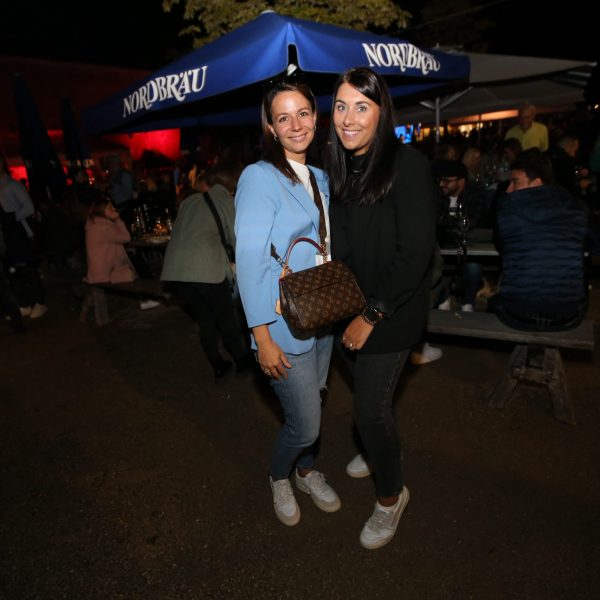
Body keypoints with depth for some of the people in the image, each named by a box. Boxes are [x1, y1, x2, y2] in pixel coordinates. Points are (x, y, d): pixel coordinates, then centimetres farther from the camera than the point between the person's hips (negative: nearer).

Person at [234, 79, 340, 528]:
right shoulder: (260, 177, -13)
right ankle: (279, 477, 35)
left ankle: (307, 471, 47)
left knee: (313, 404, 20)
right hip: (285, 326, -7)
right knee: (305, 421, 1)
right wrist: (263, 338, -18)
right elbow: (250, 261, -17)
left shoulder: (321, 178, 9)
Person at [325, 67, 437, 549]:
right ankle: (375, 452, 51)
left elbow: (415, 253, -19)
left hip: (392, 311, -6)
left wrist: (371, 316, -17)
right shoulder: (341, 167, 6)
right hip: (350, 305, 6)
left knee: (371, 406, -1)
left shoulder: (408, 166, -16)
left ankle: (391, 495, 27)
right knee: (363, 390, 21)